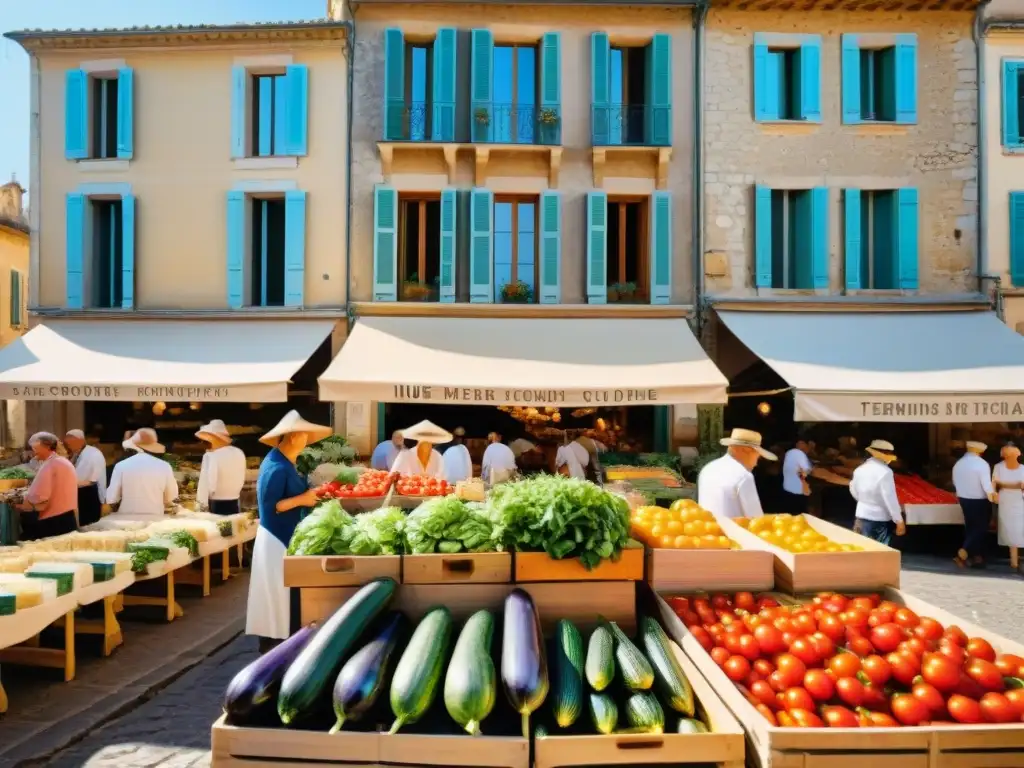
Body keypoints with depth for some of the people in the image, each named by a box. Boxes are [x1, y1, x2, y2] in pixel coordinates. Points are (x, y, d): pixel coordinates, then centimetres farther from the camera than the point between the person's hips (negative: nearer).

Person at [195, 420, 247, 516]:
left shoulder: (211, 456, -15)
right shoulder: (239, 453, 4)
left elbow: (206, 483, -13)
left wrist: (202, 504, -5)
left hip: (217, 505, -6)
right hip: (234, 504, 6)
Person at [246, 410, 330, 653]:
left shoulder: (283, 462, 9)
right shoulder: (277, 468, -21)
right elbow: (269, 506, -23)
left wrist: (307, 494, 3)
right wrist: (302, 500, -20)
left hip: (284, 534, 10)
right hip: (277, 537, -10)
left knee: (279, 593, 16)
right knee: (276, 594, 0)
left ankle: (275, 641, 25)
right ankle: (272, 644, 10)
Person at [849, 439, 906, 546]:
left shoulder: (860, 469, 1)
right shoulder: (885, 472, -19)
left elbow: (853, 491, 13)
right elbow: (890, 499, -19)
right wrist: (899, 521, -12)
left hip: (861, 517, 6)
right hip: (881, 519, -5)